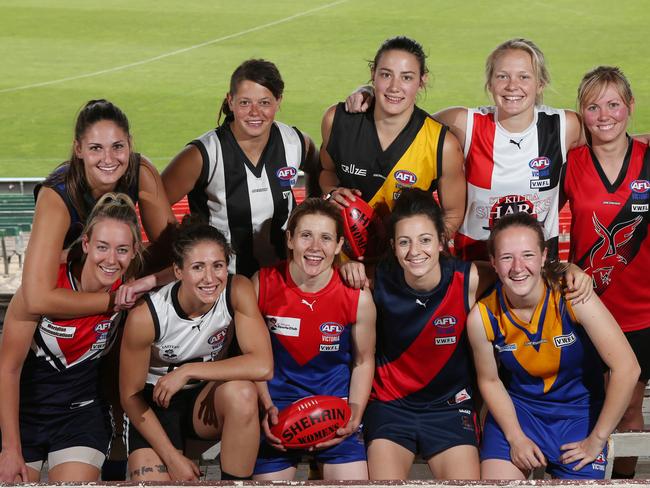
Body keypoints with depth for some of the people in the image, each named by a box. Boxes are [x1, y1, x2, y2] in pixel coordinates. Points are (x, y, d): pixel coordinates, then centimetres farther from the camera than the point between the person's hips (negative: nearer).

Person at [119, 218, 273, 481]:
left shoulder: (238, 290, -19)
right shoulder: (145, 316, -23)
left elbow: (262, 366, -28)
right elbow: (131, 396, -13)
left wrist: (188, 371, -28)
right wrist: (173, 458, -17)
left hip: (206, 397, 2)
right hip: (153, 404, -2)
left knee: (241, 391, -32)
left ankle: (235, 481, -15)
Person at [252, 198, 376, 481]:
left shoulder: (358, 298, -10)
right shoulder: (263, 284, -10)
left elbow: (363, 361, 3)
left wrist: (354, 416, -7)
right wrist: (267, 407, -8)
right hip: (278, 401, 0)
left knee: (353, 477, -8)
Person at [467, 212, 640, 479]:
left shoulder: (574, 297, -24)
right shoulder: (482, 317, -16)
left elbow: (627, 369, -23)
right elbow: (489, 381, 1)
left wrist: (597, 440, -18)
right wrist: (515, 437, -9)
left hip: (578, 411, -1)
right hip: (516, 407, 1)